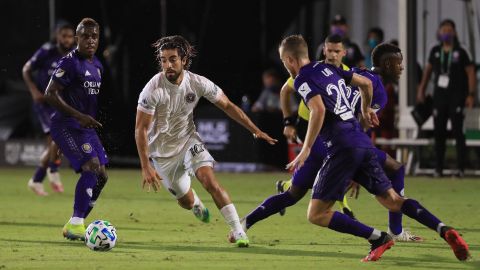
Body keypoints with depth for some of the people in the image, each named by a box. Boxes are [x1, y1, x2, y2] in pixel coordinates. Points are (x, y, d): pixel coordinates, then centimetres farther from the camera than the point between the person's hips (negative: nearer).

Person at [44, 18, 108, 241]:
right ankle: (75, 225, -20)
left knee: (101, 176, 6)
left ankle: (73, 227, 16)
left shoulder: (97, 65, 13)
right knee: (91, 167, -22)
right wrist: (79, 116, -23)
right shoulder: (70, 62, -13)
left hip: (86, 127, 9)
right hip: (66, 126, -9)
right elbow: (50, 94, -19)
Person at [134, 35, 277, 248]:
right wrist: (146, 167, -26)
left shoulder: (198, 83, -16)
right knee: (185, 201, 8)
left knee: (210, 180, -22)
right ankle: (196, 203, 48)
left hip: (188, 140, 1)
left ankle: (238, 230, -18)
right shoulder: (153, 90, -25)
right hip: (162, 150, -1)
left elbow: (227, 106, -2)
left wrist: (255, 130, -5)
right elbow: (141, 129, -20)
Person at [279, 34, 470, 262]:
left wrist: (306, 150, -19)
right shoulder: (327, 69, 19)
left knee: (316, 214, -3)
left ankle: (378, 238, -10)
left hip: (342, 149, -8)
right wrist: (366, 109, 45)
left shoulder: (303, 80, -5)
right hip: (363, 143, 8)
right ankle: (444, 230, -3)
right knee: (392, 200, 14)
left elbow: (318, 110, -22)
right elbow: (365, 83, 28)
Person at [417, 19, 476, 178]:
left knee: (457, 132, -7)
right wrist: (422, 89, 17)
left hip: (456, 96, -4)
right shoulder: (435, 51, 7)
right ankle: (438, 168, 9)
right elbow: (428, 69, 20)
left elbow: (471, 72, -4)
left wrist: (471, 94, -10)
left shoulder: (460, 53, -4)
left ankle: (461, 168, -7)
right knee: (439, 133, 4)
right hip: (439, 95, 4)